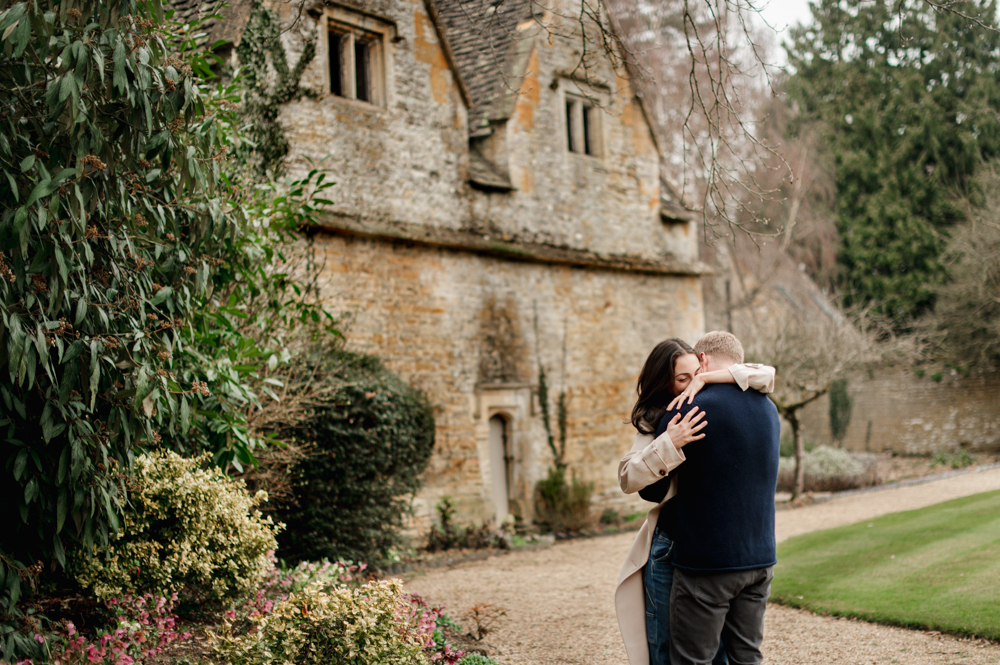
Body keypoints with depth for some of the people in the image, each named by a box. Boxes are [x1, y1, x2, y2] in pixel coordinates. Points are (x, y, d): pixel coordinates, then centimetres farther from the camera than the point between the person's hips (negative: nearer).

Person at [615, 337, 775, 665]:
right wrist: (670, 444, -29)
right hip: (671, 543, -2)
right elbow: (628, 478, -15)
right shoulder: (654, 424, -4)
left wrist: (706, 378, -13)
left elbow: (766, 376, -3)